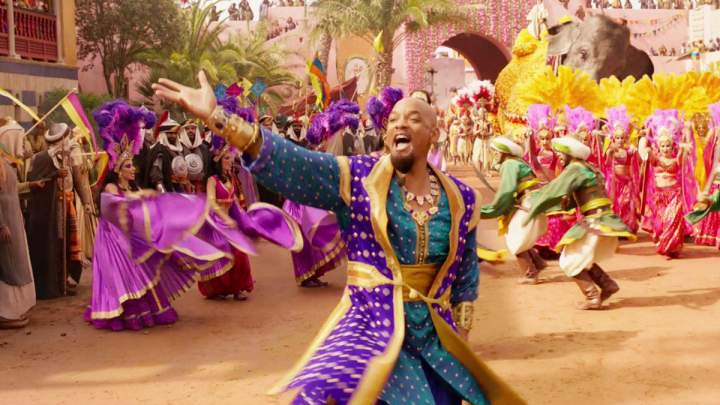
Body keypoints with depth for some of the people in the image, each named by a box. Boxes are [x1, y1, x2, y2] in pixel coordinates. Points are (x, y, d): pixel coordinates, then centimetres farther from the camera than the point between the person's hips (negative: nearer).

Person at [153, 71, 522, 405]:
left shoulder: (460, 199, 3)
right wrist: (217, 116, -30)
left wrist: (458, 342, 12)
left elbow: (466, 276, 14)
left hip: (433, 339, 3)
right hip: (369, 330, -3)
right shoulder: (358, 178, -6)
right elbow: (288, 163, -19)